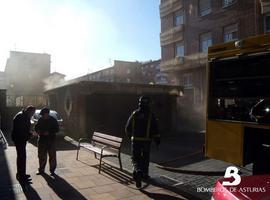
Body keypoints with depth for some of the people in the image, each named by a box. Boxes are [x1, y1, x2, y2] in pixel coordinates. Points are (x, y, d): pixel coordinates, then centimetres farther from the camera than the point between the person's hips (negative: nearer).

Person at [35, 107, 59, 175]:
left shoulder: (53, 120, -6)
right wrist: (38, 131, -8)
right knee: (41, 156, 11)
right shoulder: (40, 120, 3)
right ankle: (41, 169, 26)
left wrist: (49, 132, -19)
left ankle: (52, 170, 13)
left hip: (51, 140, -3)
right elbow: (36, 127, 14)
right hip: (41, 140, 3)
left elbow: (57, 129, -7)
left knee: (52, 156, 2)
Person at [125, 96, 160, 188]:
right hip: (146, 140, 0)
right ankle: (144, 174, 26)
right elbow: (155, 129, -7)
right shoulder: (151, 115, -4)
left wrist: (129, 135, 24)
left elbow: (128, 127, 7)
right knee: (145, 158, 16)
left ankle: (137, 171, -20)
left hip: (135, 140, 0)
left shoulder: (134, 114, 1)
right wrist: (157, 139, 0)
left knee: (135, 158, 5)